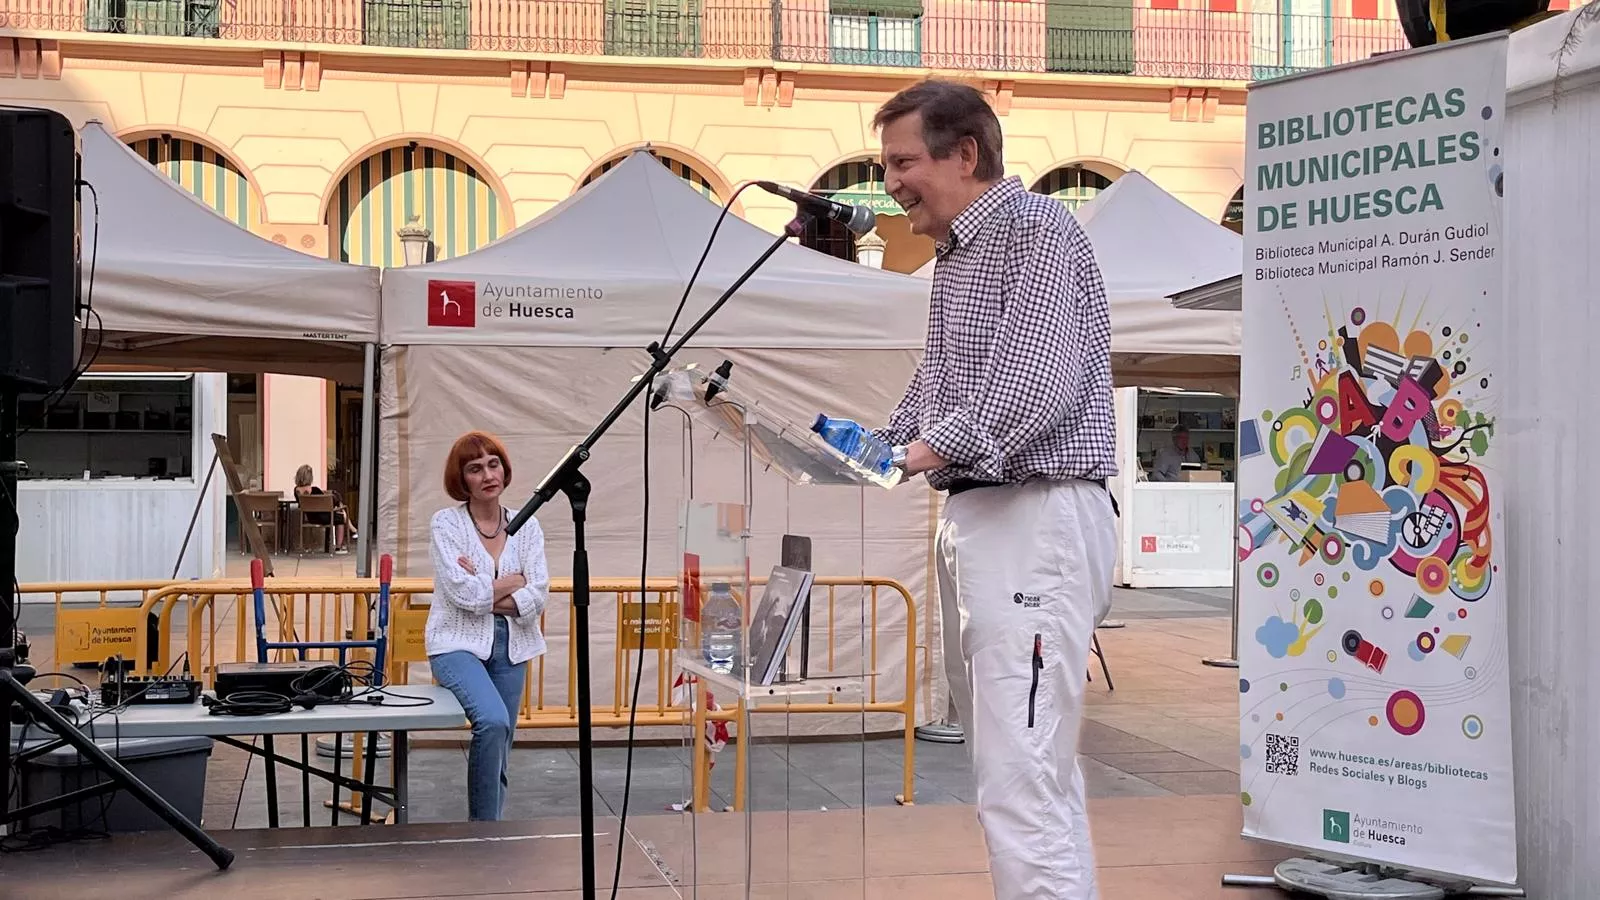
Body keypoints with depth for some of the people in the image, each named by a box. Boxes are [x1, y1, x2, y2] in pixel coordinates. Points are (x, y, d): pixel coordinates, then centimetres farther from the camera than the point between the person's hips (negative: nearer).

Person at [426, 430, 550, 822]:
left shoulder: (527, 526, 7)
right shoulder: (446, 523, -3)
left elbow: (537, 597, -3)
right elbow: (463, 592, -15)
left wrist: (485, 593, -12)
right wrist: (514, 581, -4)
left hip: (511, 645, 4)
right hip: (459, 642, -4)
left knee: (498, 753, 3)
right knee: (493, 721, -28)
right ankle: (484, 825, -16)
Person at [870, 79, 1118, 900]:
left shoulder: (1036, 227, -8)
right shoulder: (953, 258, 22)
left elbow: (1042, 380, -20)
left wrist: (938, 446, -22)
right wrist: (881, 446, 12)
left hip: (1040, 516, -10)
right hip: (974, 517, 10)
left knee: (1021, 777, -16)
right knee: (1034, 765, 11)